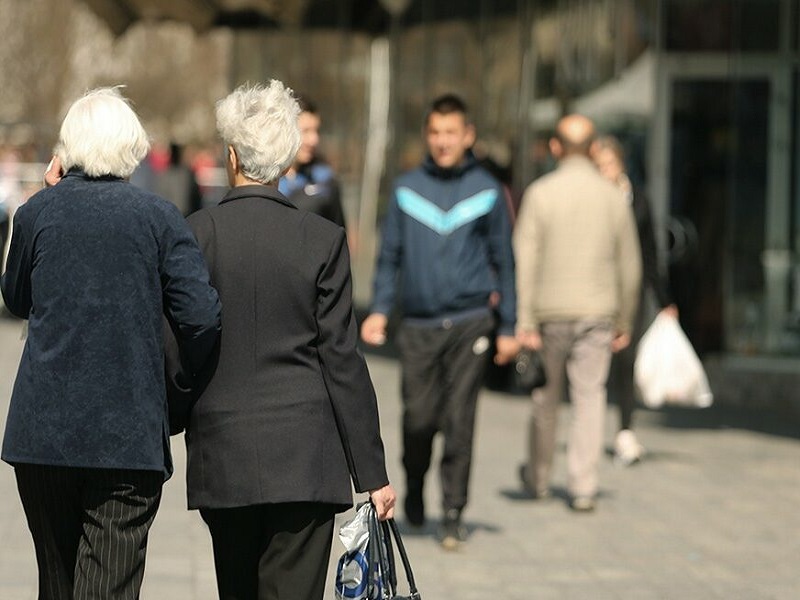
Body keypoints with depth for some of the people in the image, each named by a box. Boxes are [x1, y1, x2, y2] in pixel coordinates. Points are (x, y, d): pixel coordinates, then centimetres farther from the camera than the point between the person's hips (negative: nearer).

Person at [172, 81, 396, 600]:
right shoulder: (322, 240, -4)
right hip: (304, 459, -2)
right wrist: (371, 473, -1)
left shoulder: (194, 234, -3)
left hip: (222, 455, 2)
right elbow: (342, 360, -4)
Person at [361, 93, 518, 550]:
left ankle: (454, 513, 2)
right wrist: (380, 310, -1)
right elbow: (390, 255, 12)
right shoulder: (407, 190, 8)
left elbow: (504, 260, 8)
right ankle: (414, 488, 28)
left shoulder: (487, 191, 5)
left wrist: (508, 327, 5)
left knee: (460, 421, -6)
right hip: (419, 324, 1)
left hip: (470, 322, -1)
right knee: (419, 418, 0)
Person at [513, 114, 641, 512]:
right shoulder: (614, 197, 2)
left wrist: (524, 322, -10)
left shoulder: (540, 193, -5)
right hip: (597, 314, 1)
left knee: (546, 397, 12)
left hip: (550, 313, -1)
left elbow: (525, 260, -10)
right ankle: (583, 486, -5)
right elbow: (629, 266, 6)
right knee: (589, 395, 2)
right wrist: (623, 323, 15)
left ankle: (538, 477, 29)